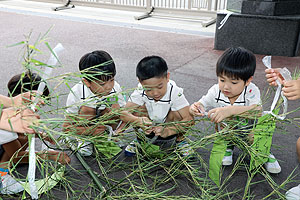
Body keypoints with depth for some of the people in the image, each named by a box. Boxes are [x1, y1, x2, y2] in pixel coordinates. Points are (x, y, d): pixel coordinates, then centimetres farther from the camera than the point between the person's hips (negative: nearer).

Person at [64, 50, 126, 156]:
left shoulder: (115, 88, -24)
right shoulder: (76, 93, -31)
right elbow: (67, 127, -25)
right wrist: (91, 131, -41)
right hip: (85, 123, -2)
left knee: (115, 108, -28)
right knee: (86, 109, -34)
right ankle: (84, 139, -6)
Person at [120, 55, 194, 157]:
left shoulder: (175, 92, -29)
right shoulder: (140, 92, -25)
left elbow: (189, 119, -34)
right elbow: (124, 114, -30)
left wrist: (168, 131, -48)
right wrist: (139, 121, -51)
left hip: (168, 124, -1)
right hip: (149, 127, 1)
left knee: (176, 112, -31)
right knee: (138, 108, -26)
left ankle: (180, 139, -2)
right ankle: (141, 138, 0)